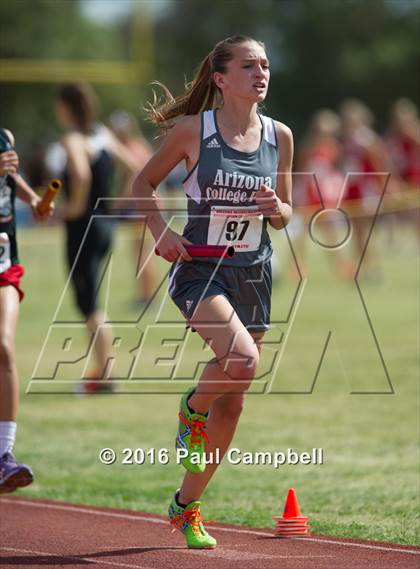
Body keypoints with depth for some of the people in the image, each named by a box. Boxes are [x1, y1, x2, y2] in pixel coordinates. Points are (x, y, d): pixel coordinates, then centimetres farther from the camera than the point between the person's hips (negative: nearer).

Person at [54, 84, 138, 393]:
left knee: (88, 304, -2)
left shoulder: (74, 140, -16)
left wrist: (76, 205, -21)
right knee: (90, 301, 19)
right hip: (105, 225, 8)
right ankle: (102, 370, 21)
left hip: (83, 226, -8)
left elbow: (81, 174, -36)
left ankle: (104, 376, -3)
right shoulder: (103, 134, 9)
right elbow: (134, 167, 15)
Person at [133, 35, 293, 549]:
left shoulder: (278, 136, 4)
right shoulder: (193, 130, -7)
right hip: (200, 269, -5)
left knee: (231, 403, 7)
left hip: (253, 273, 5)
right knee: (242, 358, -31)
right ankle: (192, 407, 3)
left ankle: (186, 505, 23)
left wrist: (276, 209, -9)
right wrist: (160, 231, -9)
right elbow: (144, 182, 6)